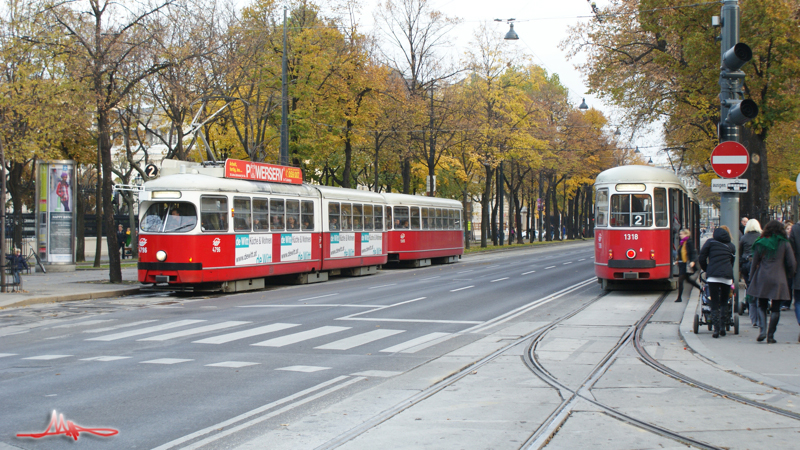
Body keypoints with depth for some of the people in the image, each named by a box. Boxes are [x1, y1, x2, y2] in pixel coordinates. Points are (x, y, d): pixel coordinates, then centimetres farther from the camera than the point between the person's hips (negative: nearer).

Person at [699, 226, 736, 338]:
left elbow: (702, 257, 5)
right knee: (724, 302, 14)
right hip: (727, 276, 2)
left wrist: (706, 269, 19)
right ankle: (722, 327, 6)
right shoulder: (731, 246, 19)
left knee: (715, 303, -1)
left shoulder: (710, 242, 12)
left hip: (713, 275, -2)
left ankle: (716, 329, -10)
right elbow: (732, 262, 19)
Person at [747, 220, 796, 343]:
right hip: (778, 280, -1)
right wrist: (789, 275, 17)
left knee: (762, 306, 11)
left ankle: (762, 330, -8)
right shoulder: (785, 244, 1)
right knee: (775, 308, 6)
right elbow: (792, 264, 0)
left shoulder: (760, 244, 4)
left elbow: (754, 263, 5)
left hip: (762, 279, 1)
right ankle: (770, 335, 4)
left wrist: (751, 279, 12)